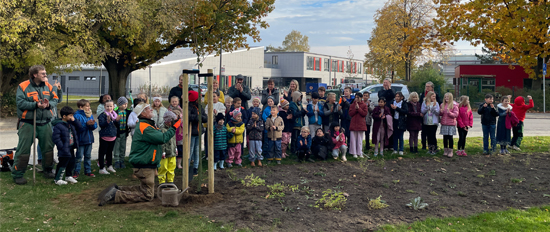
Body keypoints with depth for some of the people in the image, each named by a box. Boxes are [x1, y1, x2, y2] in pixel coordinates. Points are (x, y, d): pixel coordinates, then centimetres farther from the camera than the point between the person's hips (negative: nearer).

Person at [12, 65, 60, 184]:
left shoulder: (48, 86, 7)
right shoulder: (23, 86, -8)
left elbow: (55, 99, 8)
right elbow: (20, 103, -15)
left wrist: (49, 104, -14)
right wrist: (36, 104, -24)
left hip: (45, 123, 5)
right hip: (28, 123, -5)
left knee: (48, 148, 13)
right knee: (23, 150, -2)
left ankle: (48, 170, 30)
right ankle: (17, 174, 10)